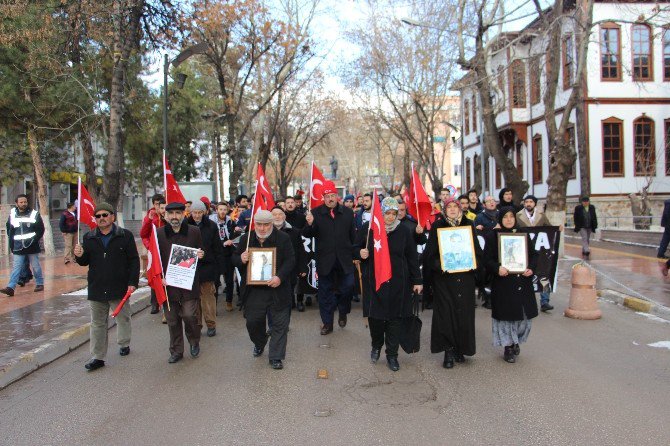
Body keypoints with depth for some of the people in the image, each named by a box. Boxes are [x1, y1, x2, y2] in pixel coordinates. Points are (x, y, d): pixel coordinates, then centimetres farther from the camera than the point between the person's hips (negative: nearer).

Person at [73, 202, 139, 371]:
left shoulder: (125, 236, -4)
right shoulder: (89, 238, 6)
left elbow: (134, 260, -5)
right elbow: (85, 262, 11)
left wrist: (133, 282, -12)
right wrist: (79, 255, -13)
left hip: (120, 288, -2)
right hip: (96, 288, 3)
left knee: (123, 319, 14)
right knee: (97, 324, 8)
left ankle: (124, 344, 35)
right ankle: (98, 357, 14)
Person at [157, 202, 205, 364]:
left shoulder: (194, 232, 3)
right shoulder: (159, 233, 3)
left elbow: (201, 252, 15)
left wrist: (201, 255, -9)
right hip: (168, 284, 1)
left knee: (189, 314, -8)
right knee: (172, 320, 8)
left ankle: (194, 341, 21)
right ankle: (176, 351, 23)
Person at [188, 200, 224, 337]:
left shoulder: (211, 226, -1)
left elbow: (218, 248, -1)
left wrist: (219, 267, -4)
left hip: (207, 266, -1)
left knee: (208, 295, 2)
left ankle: (211, 324, 11)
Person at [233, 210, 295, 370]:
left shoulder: (283, 238, -5)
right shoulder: (246, 239, 5)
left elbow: (290, 260, -7)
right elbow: (235, 258, 13)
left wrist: (280, 277, -22)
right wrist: (241, 259, -12)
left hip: (277, 289, -2)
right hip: (253, 289, 3)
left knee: (279, 324, 2)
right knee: (253, 321, 10)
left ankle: (276, 357, 16)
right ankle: (259, 344, 41)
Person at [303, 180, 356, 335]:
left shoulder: (347, 212, 5)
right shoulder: (316, 213, 0)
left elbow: (352, 235, 6)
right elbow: (307, 234, -5)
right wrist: (309, 224, -25)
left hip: (344, 259, 1)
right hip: (324, 259, 0)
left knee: (347, 287, -1)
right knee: (325, 292, 8)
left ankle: (343, 313, 29)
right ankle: (327, 323, 22)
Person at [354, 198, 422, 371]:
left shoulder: (404, 230, -1)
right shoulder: (367, 228, -2)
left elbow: (412, 257, 4)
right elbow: (355, 248, 8)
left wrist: (417, 280, 4)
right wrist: (360, 253, -16)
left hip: (397, 282, 0)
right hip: (373, 281, 0)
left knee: (395, 318, 4)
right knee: (375, 316, 6)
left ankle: (392, 355, 18)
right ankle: (376, 346, 33)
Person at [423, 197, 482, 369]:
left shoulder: (468, 225, 9)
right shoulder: (437, 226, 1)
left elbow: (477, 249, 12)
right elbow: (430, 251, -1)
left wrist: (474, 262, -5)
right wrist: (438, 265, -17)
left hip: (465, 276, 3)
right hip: (444, 277, -2)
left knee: (463, 312, 5)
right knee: (446, 313, -3)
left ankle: (460, 348, 19)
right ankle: (448, 350, 6)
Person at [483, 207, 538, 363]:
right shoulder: (493, 236, -2)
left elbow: (533, 254, 11)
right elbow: (487, 258, -6)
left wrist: (531, 268, -7)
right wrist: (497, 268, -23)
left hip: (523, 282, 3)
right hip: (503, 283, -3)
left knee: (524, 314, 7)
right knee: (506, 315, 2)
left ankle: (516, 341, 32)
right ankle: (508, 347, 18)